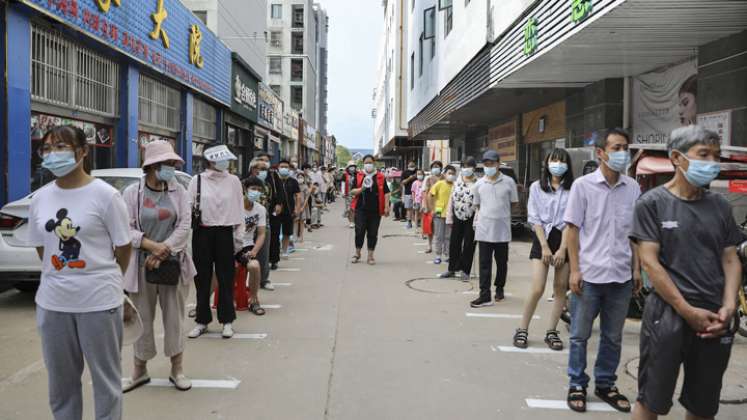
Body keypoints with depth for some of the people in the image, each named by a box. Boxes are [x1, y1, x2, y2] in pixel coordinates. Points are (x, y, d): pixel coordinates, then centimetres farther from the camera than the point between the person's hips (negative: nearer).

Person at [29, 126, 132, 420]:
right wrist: (60, 278, 12)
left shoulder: (105, 195, -11)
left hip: (99, 301, -4)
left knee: (105, 377, 8)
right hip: (52, 301, 5)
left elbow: (123, 247, -3)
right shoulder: (40, 198, 4)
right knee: (60, 380, 17)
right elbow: (41, 247, 15)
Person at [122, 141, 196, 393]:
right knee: (142, 319, 10)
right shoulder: (132, 192, -1)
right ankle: (139, 372, 26)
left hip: (174, 263, 1)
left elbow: (185, 226, -4)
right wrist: (152, 246, -18)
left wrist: (163, 252, -13)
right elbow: (126, 229, -6)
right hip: (141, 265, -1)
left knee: (175, 317, 7)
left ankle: (177, 370, 21)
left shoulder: (178, 192, 4)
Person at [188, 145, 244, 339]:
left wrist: (237, 235, 3)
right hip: (202, 232, 0)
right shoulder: (197, 180, 2)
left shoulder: (233, 181, 3)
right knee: (202, 278, 8)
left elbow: (239, 209, 5)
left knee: (226, 277, 4)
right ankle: (202, 320, 20)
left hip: (224, 232, 0)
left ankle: (227, 321, 15)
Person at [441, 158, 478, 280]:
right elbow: (451, 200, 9)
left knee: (468, 245, 4)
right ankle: (452, 269, 20)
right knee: (454, 244, 9)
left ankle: (465, 271, 14)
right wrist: (449, 218, 5)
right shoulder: (457, 183, 8)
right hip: (458, 216, 4)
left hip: (471, 218, -4)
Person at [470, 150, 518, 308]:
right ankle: (485, 295, -1)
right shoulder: (479, 184, 4)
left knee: (502, 262, 13)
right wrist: (483, 216, 5)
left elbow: (514, 203, 7)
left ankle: (499, 288, 32)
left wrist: (501, 214, 5)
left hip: (502, 229, 0)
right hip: (484, 229, 1)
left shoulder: (509, 182, -1)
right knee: (484, 263, -2)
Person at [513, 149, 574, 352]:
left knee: (560, 288, 4)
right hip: (542, 237, -1)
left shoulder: (573, 189, 1)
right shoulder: (537, 187, 3)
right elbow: (535, 219, -1)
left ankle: (551, 332, 16)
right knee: (537, 289, -8)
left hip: (565, 239, 1)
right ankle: (522, 330, 6)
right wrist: (545, 247, -9)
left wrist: (562, 249, -11)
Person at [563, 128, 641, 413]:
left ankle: (605, 385, 30)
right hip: (589, 274, -3)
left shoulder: (633, 188, 4)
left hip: (621, 276, 3)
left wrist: (636, 269, 8)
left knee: (613, 337, 14)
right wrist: (575, 270, -8)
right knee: (580, 335, 8)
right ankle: (577, 386, 22)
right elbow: (573, 229, -4)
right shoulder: (583, 185, -5)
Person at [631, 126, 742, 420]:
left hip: (714, 320, 5)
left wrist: (728, 308, -6)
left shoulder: (720, 206, 10)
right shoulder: (652, 203, -4)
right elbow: (649, 262, -9)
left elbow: (731, 260, 10)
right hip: (668, 315, -4)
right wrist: (688, 311, -13)